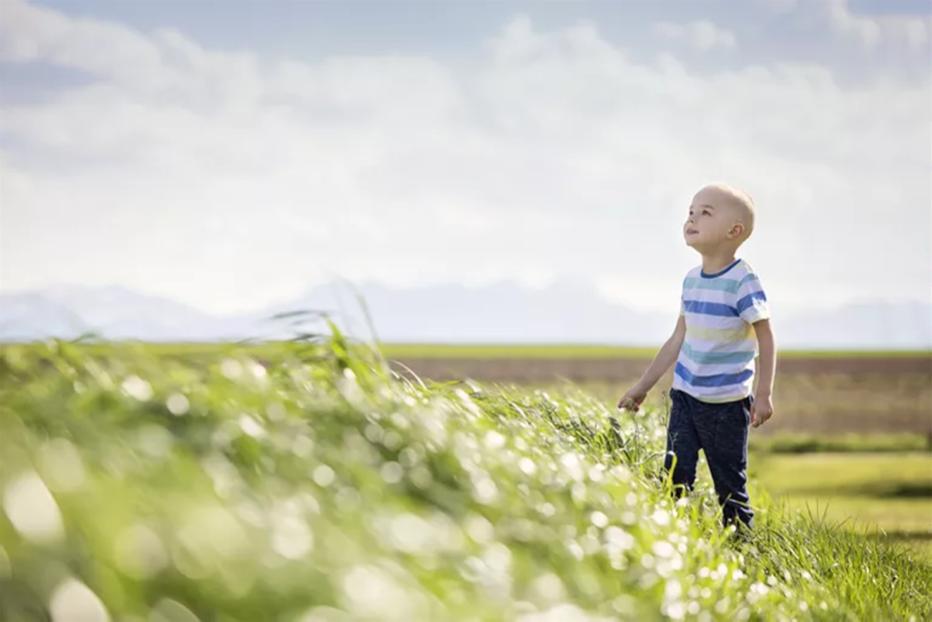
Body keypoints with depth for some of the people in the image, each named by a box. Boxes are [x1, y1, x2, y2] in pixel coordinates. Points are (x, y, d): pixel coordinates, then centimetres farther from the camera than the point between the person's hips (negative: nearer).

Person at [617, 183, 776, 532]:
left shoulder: (743, 281, -14)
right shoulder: (692, 280, 7)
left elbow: (765, 339, -12)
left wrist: (764, 394, -19)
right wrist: (643, 386, 19)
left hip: (726, 402, -6)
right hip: (685, 395, 6)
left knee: (730, 487, 2)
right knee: (675, 477, 1)